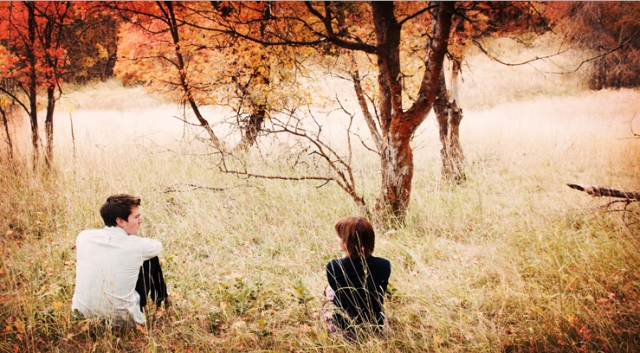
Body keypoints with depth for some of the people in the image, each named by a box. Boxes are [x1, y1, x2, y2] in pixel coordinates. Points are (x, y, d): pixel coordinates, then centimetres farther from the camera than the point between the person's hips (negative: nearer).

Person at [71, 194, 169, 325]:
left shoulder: (84, 237, -8)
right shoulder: (136, 245, -16)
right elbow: (158, 246, 8)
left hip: (82, 315, 4)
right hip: (121, 320, -3)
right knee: (151, 259, 13)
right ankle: (161, 301, 41)